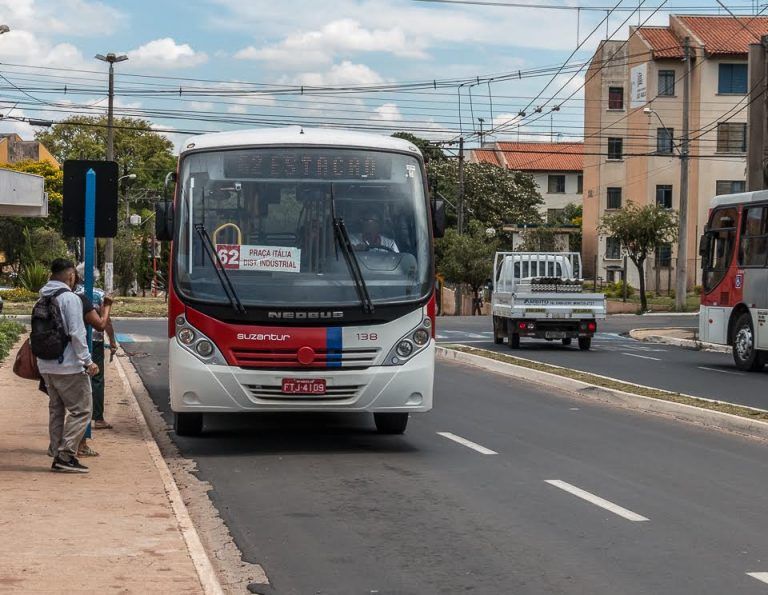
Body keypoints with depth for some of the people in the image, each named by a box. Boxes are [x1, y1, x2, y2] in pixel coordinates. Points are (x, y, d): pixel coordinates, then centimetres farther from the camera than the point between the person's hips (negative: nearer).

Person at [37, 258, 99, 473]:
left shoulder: (43, 300, 11)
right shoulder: (70, 298, -14)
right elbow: (76, 333, -18)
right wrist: (87, 361, -13)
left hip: (46, 366, 8)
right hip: (68, 367, -8)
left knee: (56, 410, 14)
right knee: (81, 409, -2)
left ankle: (58, 456, 15)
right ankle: (66, 455, -8)